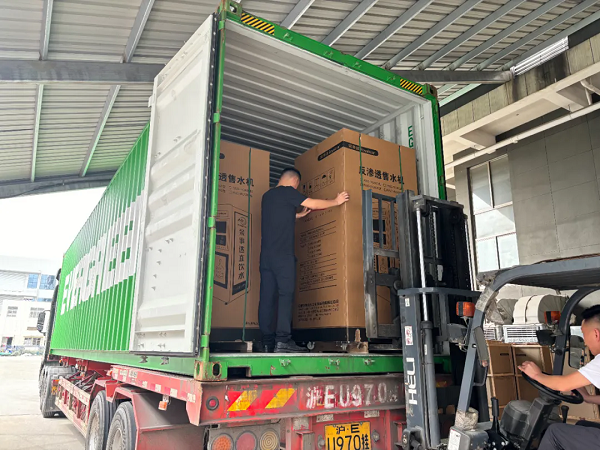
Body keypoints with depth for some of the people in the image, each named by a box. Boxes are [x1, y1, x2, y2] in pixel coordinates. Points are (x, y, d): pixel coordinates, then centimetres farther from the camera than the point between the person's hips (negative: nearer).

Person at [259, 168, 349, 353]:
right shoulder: (288, 191, -1)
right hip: (282, 253, -7)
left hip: (266, 253, 7)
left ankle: (267, 342, 1)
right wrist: (336, 201, 11)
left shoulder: (267, 195, 22)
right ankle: (282, 341, -14)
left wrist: (298, 215, 37)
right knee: (286, 294, -9)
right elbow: (314, 204, -1)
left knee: (267, 296, 2)